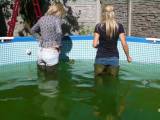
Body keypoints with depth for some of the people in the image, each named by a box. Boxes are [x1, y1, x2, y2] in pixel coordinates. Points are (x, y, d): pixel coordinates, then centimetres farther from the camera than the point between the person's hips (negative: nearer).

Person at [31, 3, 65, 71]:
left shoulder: (42, 18, 10)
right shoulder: (57, 19, -8)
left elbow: (33, 30, 23)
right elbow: (59, 32, -26)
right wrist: (58, 45, -13)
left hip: (41, 52, 6)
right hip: (51, 52, -6)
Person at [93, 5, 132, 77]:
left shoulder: (99, 26, -5)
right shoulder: (119, 26, -3)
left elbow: (95, 44, -8)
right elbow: (124, 44, -5)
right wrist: (128, 56, 9)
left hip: (100, 58, -1)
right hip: (114, 58, 1)